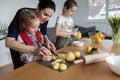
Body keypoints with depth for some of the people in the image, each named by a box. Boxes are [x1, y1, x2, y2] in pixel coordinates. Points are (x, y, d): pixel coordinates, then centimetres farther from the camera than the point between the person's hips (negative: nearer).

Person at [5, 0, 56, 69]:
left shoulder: (45, 19, -20)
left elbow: (43, 34, -2)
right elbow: (9, 42, -42)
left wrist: (47, 40, -25)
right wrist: (34, 49, -53)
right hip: (16, 43, -4)